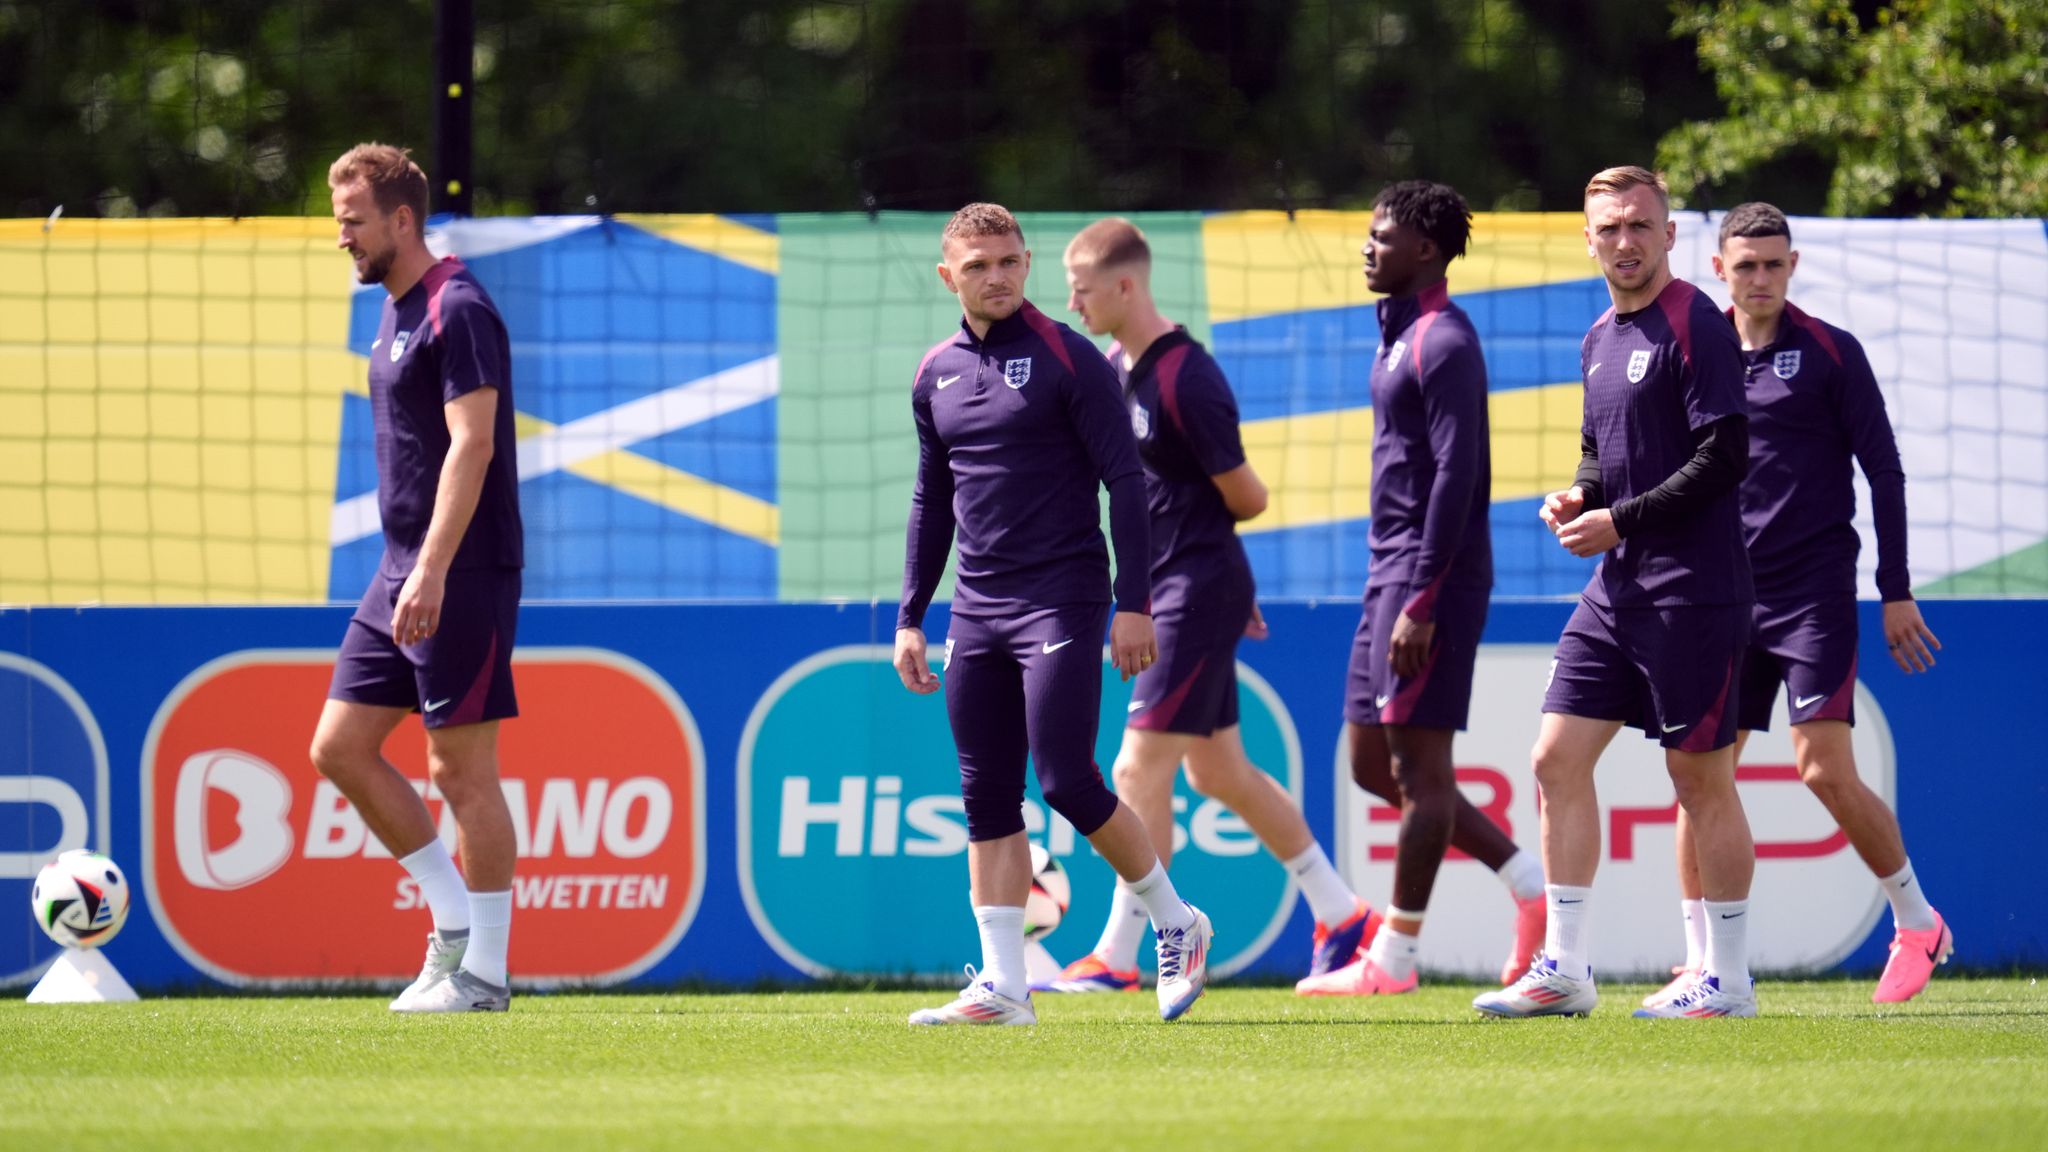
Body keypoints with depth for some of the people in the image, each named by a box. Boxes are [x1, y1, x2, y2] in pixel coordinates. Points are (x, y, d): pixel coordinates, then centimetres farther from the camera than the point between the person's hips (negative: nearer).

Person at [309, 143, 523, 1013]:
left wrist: (432, 571, -26)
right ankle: (454, 919, 15)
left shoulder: (458, 311, -13)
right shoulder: (395, 313, 16)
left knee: (461, 769, -5)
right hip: (402, 573, 10)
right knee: (340, 747, 7)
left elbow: (471, 445, -21)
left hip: (462, 574, -10)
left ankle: (485, 972, 1)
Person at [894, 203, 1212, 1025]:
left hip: (1062, 598, -6)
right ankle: (1002, 986, 3)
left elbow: (1125, 480, -7)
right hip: (977, 614, 6)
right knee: (987, 798, 2)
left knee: (1066, 782, -11)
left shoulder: (1067, 359, -6)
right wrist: (911, 618, 15)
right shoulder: (936, 373, 11)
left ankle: (1175, 924, 9)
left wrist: (1134, 603, -13)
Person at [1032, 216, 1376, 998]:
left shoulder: (1186, 380, -20)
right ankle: (1340, 912, 28)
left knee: (1140, 769, -10)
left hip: (1199, 594, -10)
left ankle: (1118, 956, -8)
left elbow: (1246, 499, -14)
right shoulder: (1115, 368, 8)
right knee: (1220, 771, 16)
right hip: (1163, 589, 10)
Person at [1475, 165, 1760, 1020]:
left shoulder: (1694, 325, -11)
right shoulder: (1600, 340, 15)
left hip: (1692, 589, -8)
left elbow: (1725, 456, -17)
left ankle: (1728, 979, 6)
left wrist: (1620, 520, -15)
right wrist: (1578, 496, 5)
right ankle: (1565, 969, 8)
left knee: (1700, 775, -3)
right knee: (1557, 757, 3)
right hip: (1616, 588, 8)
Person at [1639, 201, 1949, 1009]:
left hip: (1814, 594, -4)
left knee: (1826, 770, -12)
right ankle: (1701, 964, 4)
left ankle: (1918, 923, 7)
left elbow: (1885, 472, -1)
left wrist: (1896, 591, -4)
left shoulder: (1830, 355, -2)